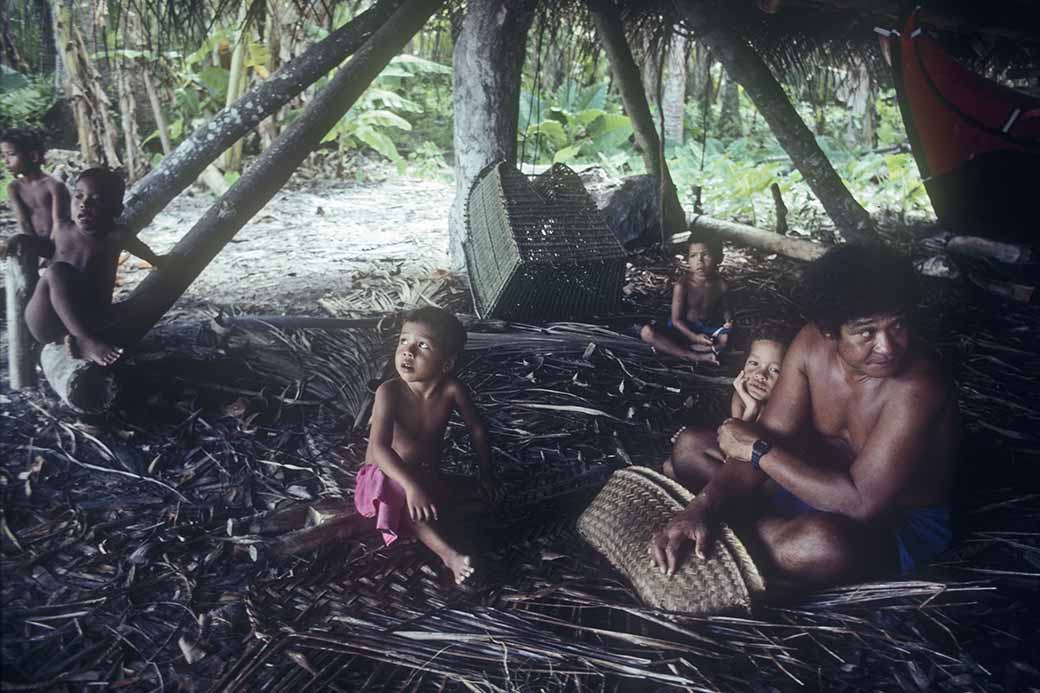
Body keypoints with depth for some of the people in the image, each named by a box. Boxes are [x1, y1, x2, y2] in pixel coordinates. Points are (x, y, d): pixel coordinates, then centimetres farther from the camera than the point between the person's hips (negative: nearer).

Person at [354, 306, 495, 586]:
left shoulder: (452, 390, -18)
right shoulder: (390, 392, -27)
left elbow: (477, 429, -2)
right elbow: (379, 447, -38)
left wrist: (486, 475, 3)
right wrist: (411, 486, -51)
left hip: (429, 476, 5)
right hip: (387, 477, -5)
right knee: (403, 499, -36)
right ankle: (448, 554, -37)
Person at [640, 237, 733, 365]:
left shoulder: (720, 284, -9)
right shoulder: (682, 286, -19)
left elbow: (723, 307, 10)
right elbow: (676, 319, -14)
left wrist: (728, 319, -13)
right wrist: (694, 337, -24)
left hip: (709, 328, 2)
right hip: (684, 328, -2)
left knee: (727, 338, -31)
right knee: (647, 332, -27)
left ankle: (672, 348, -25)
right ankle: (695, 356, -31)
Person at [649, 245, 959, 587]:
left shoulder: (916, 389, -33)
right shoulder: (812, 343, -15)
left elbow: (861, 502, -36)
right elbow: (766, 442, -14)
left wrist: (759, 449, -28)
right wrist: (703, 507, -30)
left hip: (901, 523, -5)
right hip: (820, 482, 5)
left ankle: (729, 526, -12)